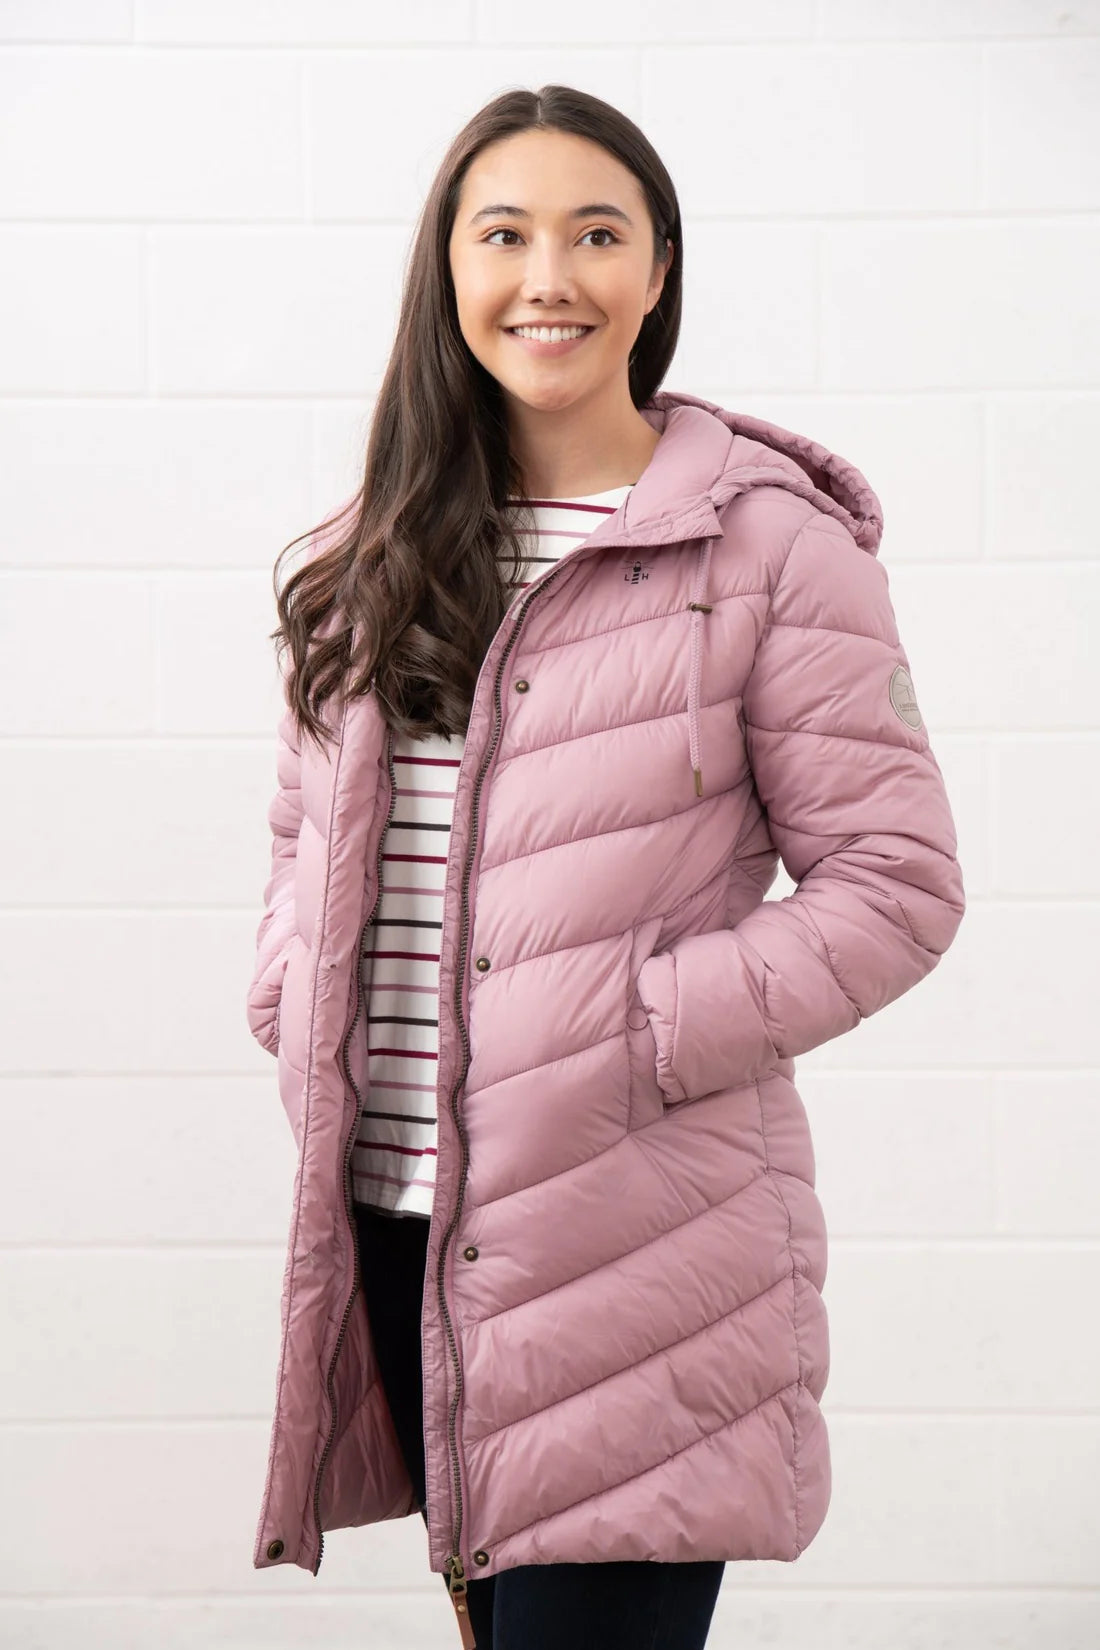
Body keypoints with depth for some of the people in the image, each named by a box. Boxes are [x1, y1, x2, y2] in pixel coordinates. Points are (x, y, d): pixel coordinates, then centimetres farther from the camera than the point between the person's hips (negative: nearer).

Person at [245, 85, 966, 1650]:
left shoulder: (769, 537, -7)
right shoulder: (379, 551, 10)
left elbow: (894, 884, -8)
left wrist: (632, 1035, -16)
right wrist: (298, 1003, 2)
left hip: (639, 1238, -5)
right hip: (392, 1215, 6)